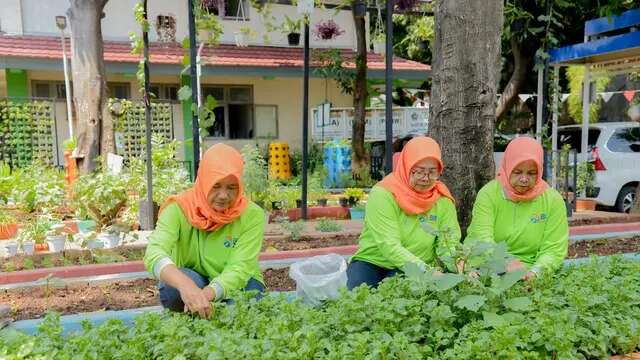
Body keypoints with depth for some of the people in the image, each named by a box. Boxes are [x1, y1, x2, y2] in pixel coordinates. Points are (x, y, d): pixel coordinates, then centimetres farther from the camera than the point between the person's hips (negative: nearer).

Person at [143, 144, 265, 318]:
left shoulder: (252, 215, -18)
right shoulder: (179, 209, -19)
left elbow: (239, 269, -24)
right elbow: (154, 252, -36)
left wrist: (207, 293, -45)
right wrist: (185, 285, -57)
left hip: (236, 287, 1)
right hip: (189, 283, 0)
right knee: (174, 286, -32)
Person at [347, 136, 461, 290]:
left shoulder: (442, 199, -4)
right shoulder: (383, 194, -16)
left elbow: (450, 242, -4)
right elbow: (389, 245, -24)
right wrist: (423, 269, -37)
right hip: (372, 262, -2)